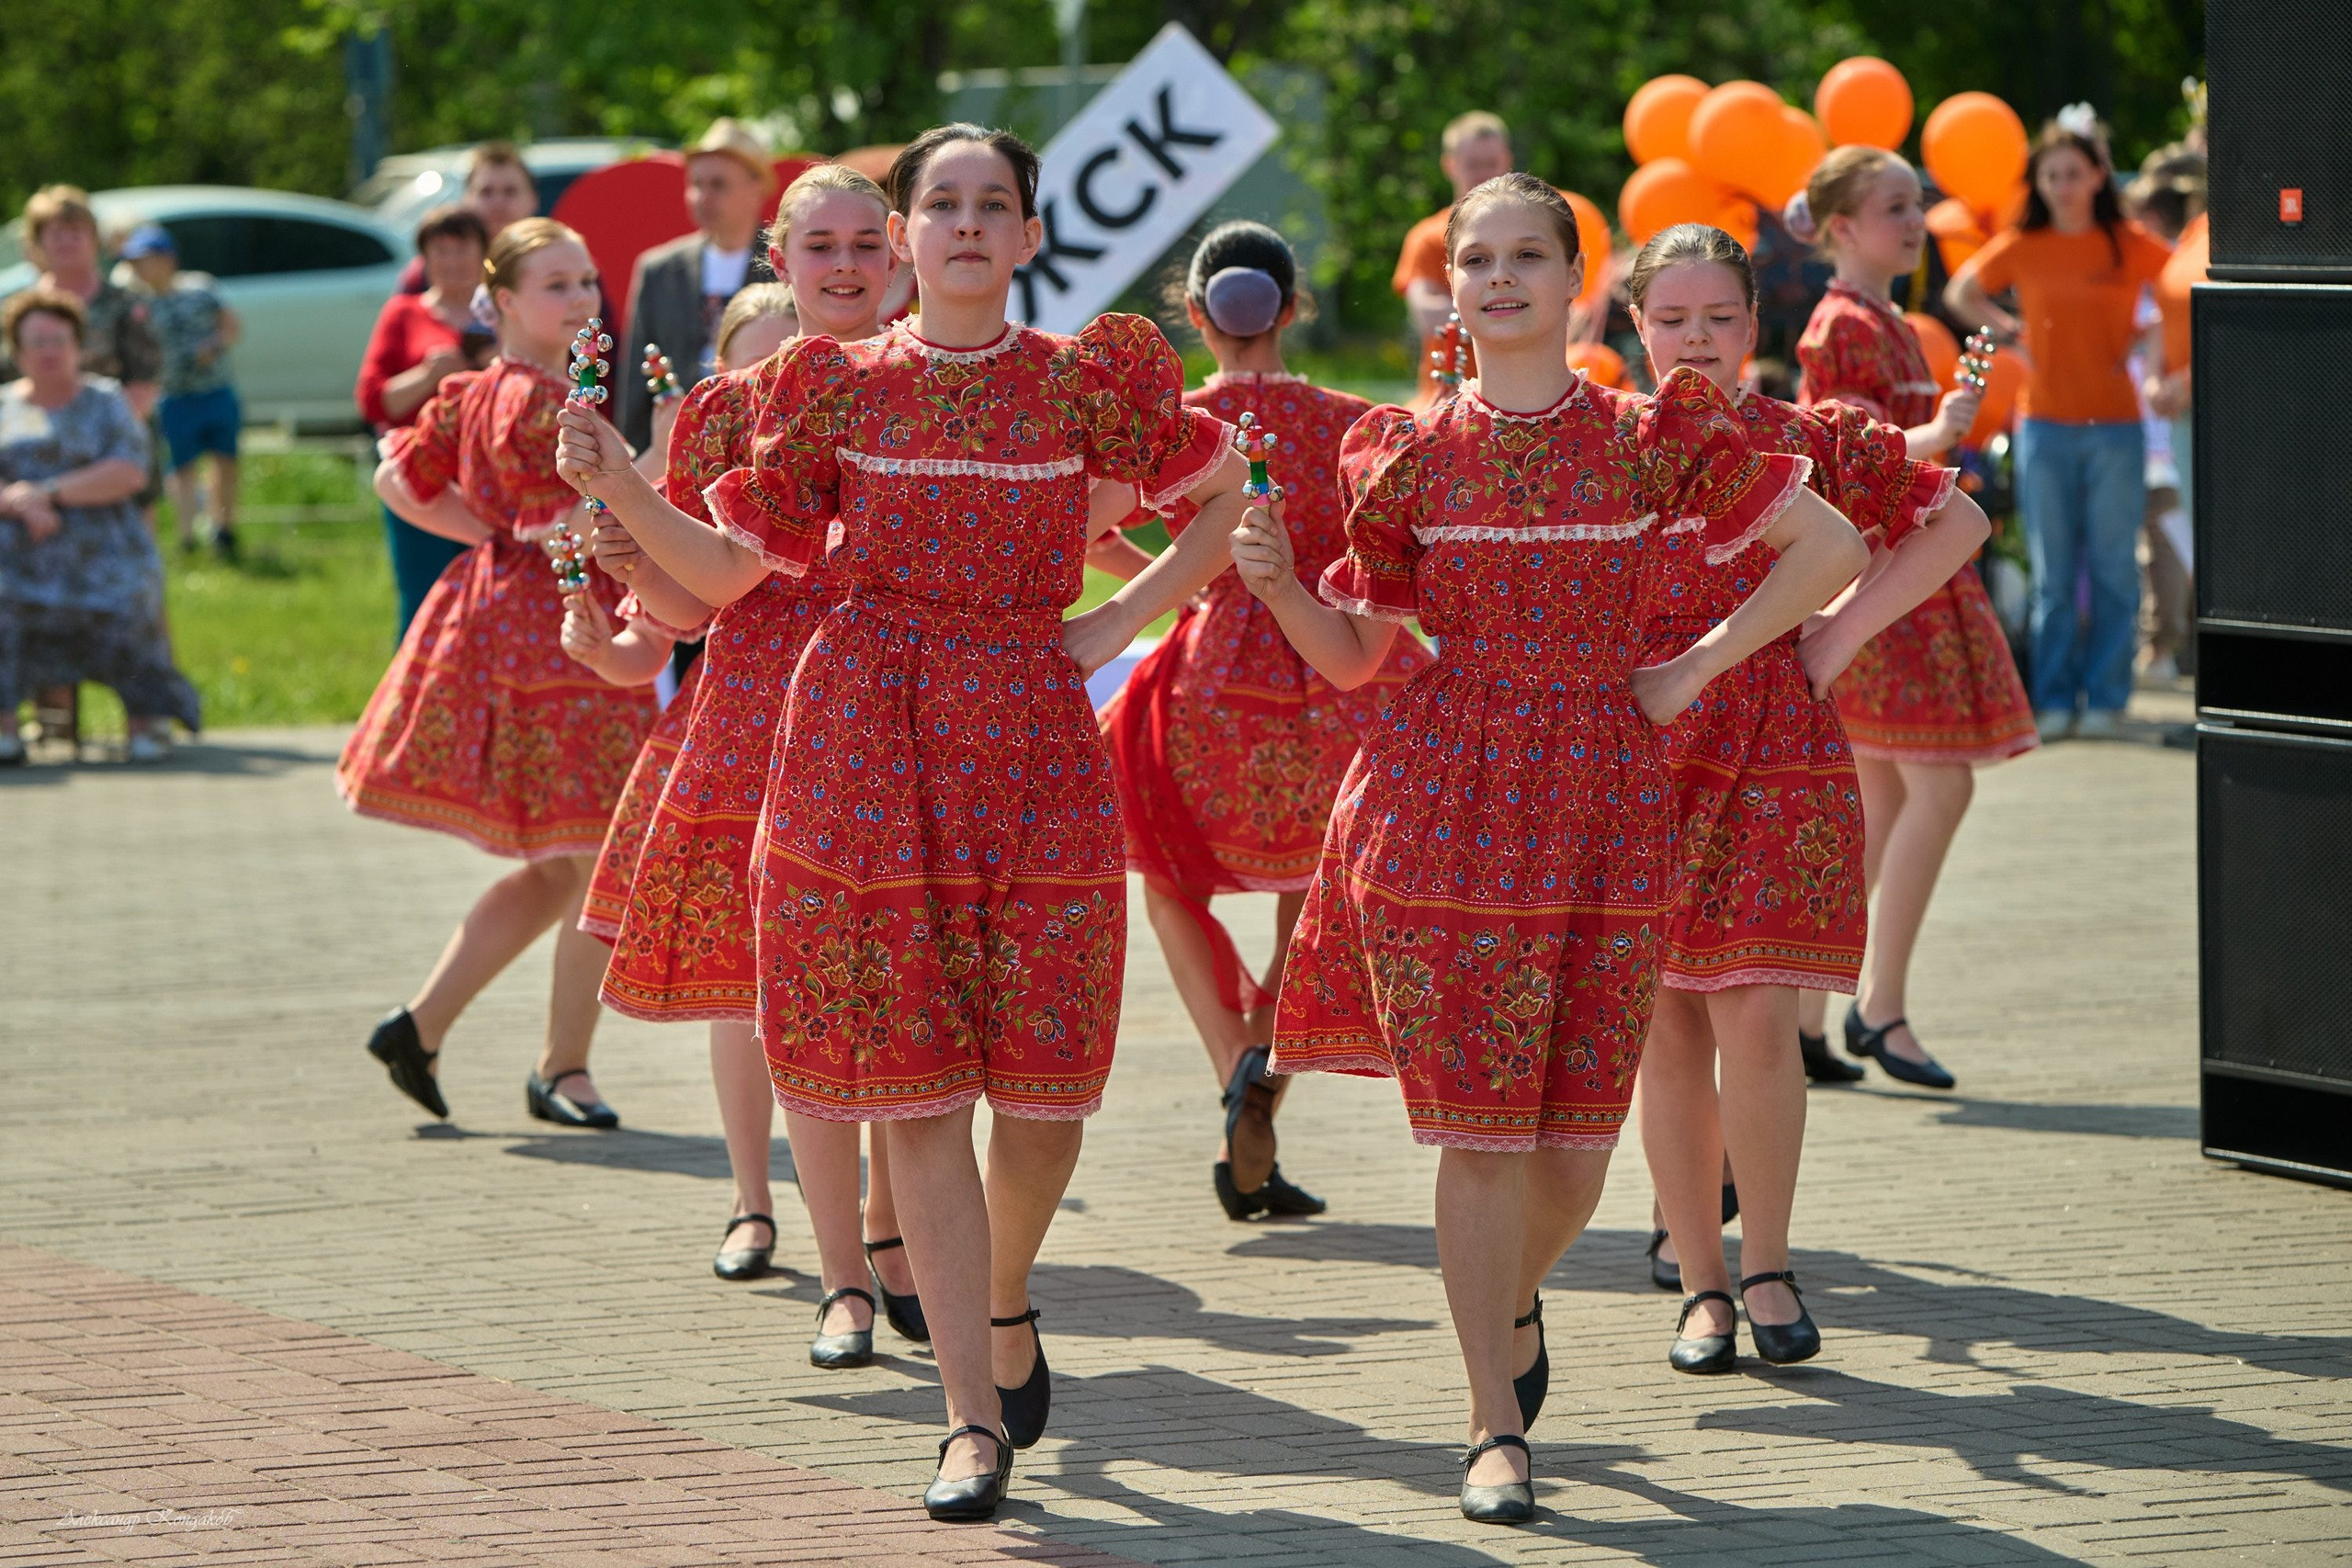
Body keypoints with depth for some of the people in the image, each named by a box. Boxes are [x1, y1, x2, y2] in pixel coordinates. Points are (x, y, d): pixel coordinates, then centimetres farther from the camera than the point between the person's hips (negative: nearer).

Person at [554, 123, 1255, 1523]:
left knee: (1044, 1078, 1)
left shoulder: (1085, 382, 2)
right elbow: (726, 568, 6)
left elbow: (1223, 496, 15)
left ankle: (1005, 1302, 34)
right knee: (916, 1090, -3)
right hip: (870, 749, 0)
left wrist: (1118, 626, 6)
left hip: (1031, 740, 0)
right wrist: (617, 488, -9)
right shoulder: (836, 385, 5)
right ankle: (976, 1418, -1)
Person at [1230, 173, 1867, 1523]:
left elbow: (1831, 546, 5)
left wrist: (1697, 668, 0)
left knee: (1578, 1132, 2)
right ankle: (1499, 1428, 4)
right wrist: (1278, 584, -9)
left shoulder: (1652, 440, 2)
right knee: (1478, 1123, -4)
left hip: (1606, 800, 0)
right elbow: (1355, 652, 10)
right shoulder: (1411, 456, 4)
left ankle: (1514, 1298, 36)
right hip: (1443, 800, 0)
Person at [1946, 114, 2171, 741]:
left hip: (2114, 424, -1)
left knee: (2112, 568, 1)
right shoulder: (2023, 248, 4)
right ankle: (2054, 701, 9)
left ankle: (2105, 699, 7)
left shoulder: (2130, 245, 1)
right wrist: (2012, 330, 4)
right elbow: (1962, 293, 18)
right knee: (2052, 573, 4)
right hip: (2044, 425, 1)